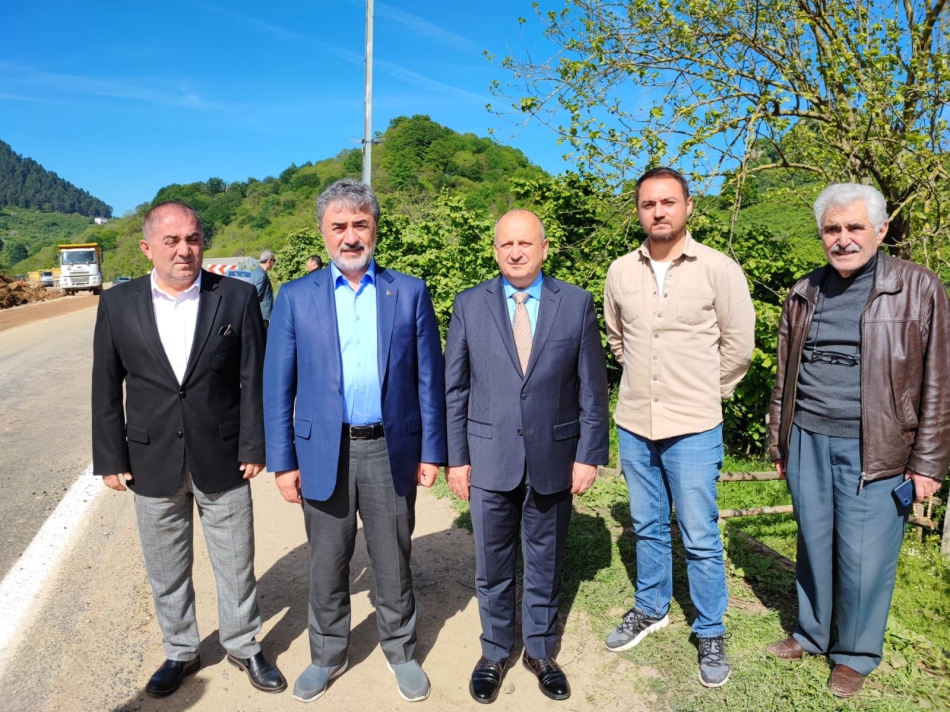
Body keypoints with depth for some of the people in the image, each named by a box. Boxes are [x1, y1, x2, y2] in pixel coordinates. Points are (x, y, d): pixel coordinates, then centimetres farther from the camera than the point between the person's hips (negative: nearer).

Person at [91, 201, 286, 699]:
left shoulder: (237, 297, -5)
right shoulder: (117, 304, -1)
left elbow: (254, 378, -4)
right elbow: (106, 389, 3)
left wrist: (253, 447, -6)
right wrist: (110, 458, 2)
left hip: (222, 459, -1)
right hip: (152, 462, 2)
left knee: (236, 565, 13)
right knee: (166, 571, 17)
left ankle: (244, 647, 35)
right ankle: (180, 652, 40)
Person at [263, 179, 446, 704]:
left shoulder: (410, 292, 0)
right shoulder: (296, 297, 0)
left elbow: (429, 379, 1)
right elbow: (278, 386, 1)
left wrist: (432, 451, -1)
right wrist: (282, 461, -2)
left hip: (391, 450, 0)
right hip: (324, 452, 1)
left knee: (393, 560, 15)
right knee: (327, 563, 16)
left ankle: (400, 650, 37)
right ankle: (327, 654, 38)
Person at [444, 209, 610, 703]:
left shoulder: (577, 303, -1)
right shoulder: (469, 305, 0)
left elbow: (592, 388, -1)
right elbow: (455, 389, 1)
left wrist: (589, 455, -4)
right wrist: (456, 457, -1)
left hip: (554, 459, 0)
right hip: (490, 458, 0)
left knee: (545, 565, 16)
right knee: (492, 568, 14)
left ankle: (540, 652, 38)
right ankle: (495, 653, 37)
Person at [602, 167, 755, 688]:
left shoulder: (719, 269, -8)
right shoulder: (621, 272, 2)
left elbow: (739, 345, -1)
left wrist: (704, 392, 5)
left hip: (693, 429, -3)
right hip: (634, 424, 4)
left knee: (700, 539, 5)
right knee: (647, 527, 19)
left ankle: (710, 633, 26)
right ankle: (650, 609, 39)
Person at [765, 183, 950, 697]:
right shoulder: (803, 295, 8)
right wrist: (780, 444, 14)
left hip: (874, 452, -3)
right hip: (808, 444, 4)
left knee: (864, 557, 4)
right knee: (814, 546, 14)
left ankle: (855, 654, 26)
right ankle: (811, 634, 34)